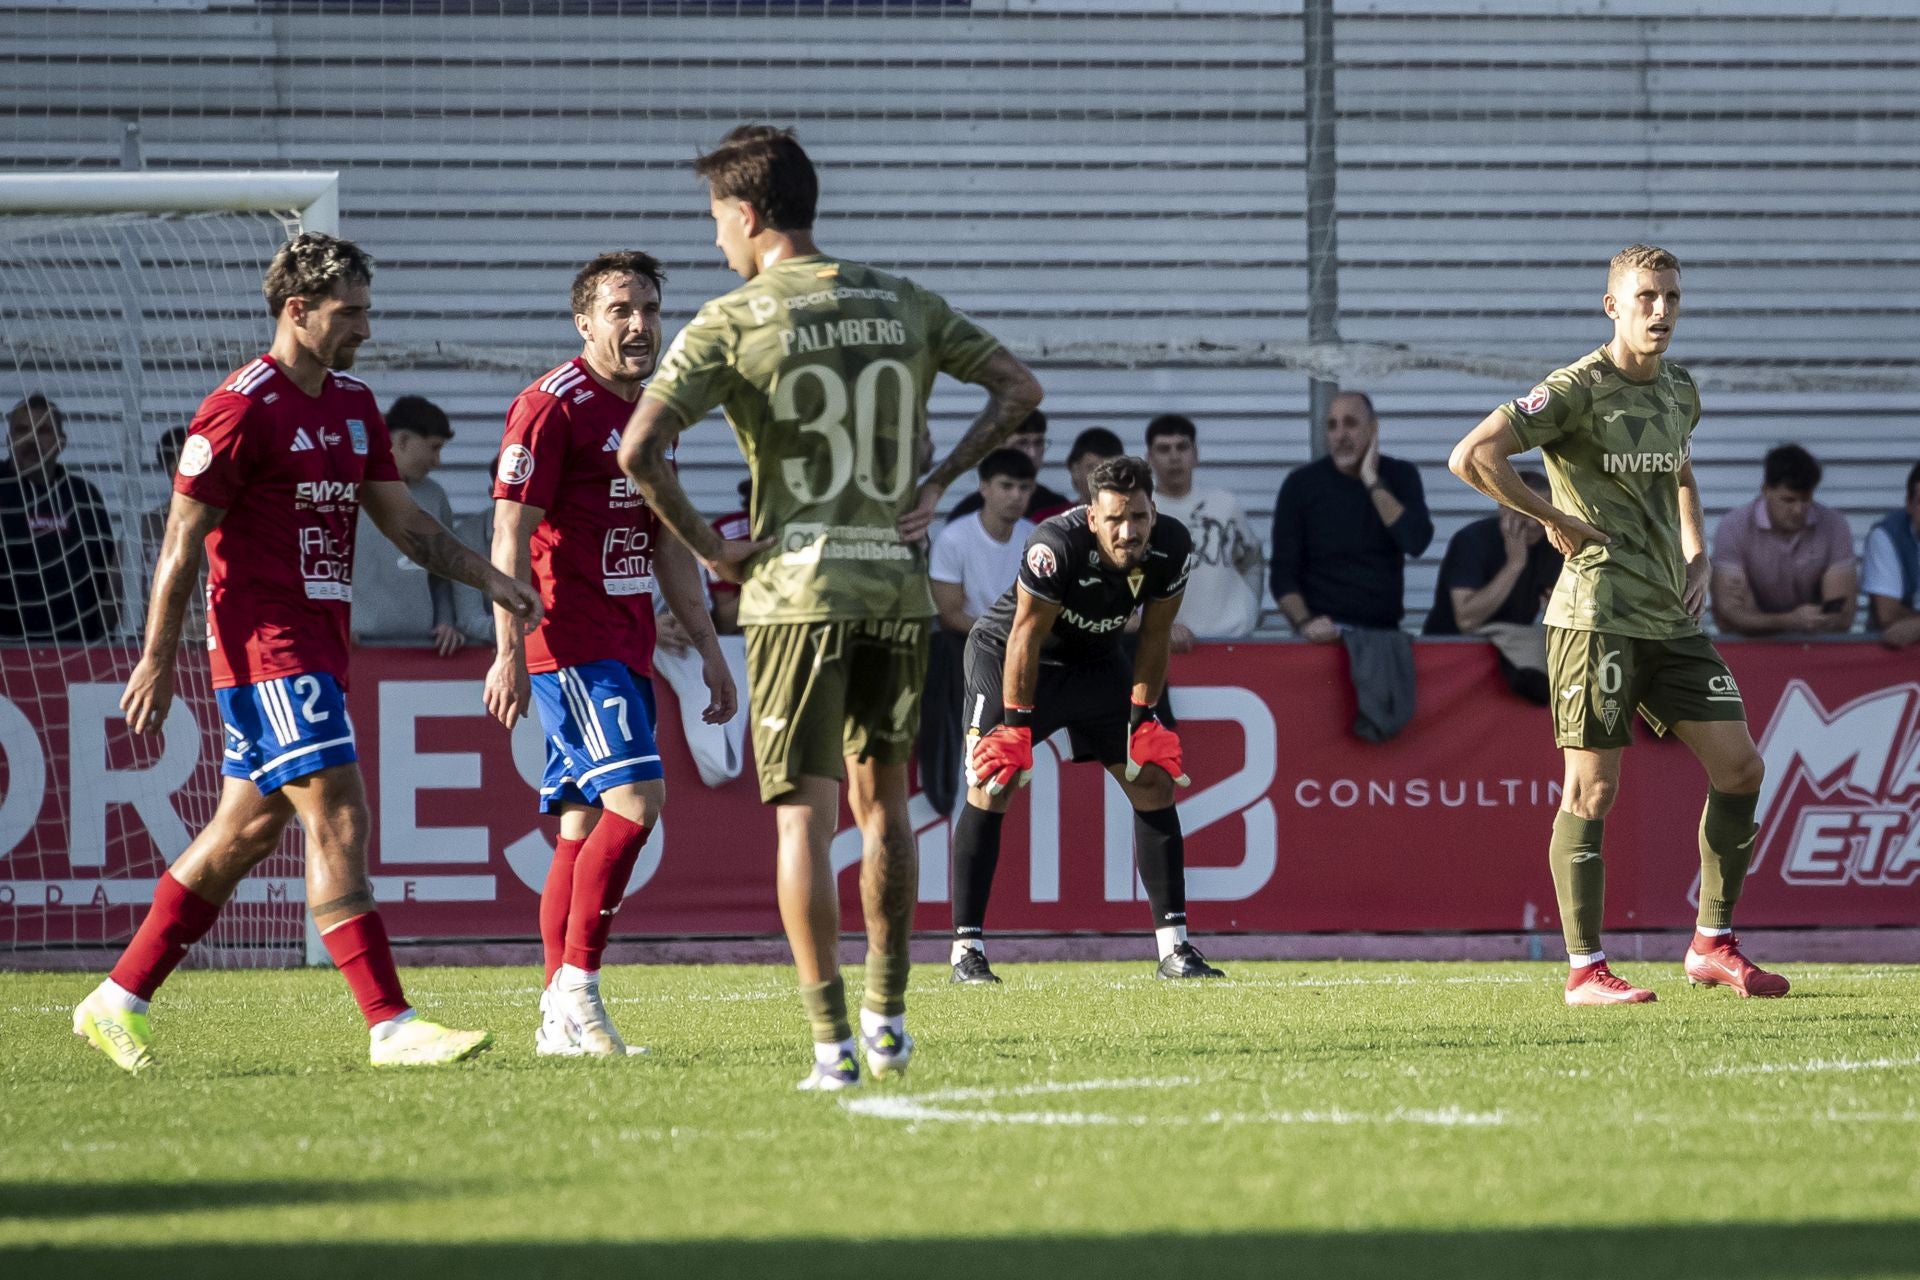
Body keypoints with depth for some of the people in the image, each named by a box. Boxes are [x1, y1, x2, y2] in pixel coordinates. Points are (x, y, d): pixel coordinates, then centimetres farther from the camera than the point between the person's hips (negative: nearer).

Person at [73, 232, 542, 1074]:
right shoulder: (241, 409, -12)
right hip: (267, 647, -9)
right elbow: (183, 538, -11)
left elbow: (401, 520, 19)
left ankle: (119, 1001, 19)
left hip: (319, 647, 9)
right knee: (338, 818, -13)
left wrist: (492, 581, 7)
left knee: (249, 829, 11)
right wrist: (156, 662, -12)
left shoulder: (352, 405, 14)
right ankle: (391, 1025, -16)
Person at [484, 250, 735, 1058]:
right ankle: (574, 991, -15)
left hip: (627, 649, 8)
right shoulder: (552, 407, -9)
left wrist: (707, 648, 23)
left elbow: (669, 545, 25)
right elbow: (510, 534, -13)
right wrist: (509, 651, -19)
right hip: (569, 646, -8)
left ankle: (560, 1020, 7)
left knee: (584, 824, 7)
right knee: (635, 797, -19)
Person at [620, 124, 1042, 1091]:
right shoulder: (902, 307, 7)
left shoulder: (733, 322, -7)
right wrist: (936, 483, 12)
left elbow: (639, 450, -16)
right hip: (898, 586, 4)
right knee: (882, 801, 17)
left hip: (798, 591, -4)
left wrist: (707, 549, -4)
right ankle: (887, 1016, 22)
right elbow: (1017, 388, 15)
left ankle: (832, 1043, -7)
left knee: (804, 816, -2)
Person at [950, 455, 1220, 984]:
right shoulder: (1057, 546, -36)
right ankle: (967, 949, -10)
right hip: (1008, 653, -5)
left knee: (1154, 782, -2)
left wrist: (1142, 716, -4)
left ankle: (1174, 946, 2)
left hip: (1095, 661, 5)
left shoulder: (1171, 549, -20)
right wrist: (1017, 724, -20)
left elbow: (1154, 636, -5)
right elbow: (1027, 635, -25)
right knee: (990, 788, -15)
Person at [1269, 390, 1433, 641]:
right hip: (1326, 631, -2)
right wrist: (1304, 623, -19)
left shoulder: (1400, 476, 6)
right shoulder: (1302, 483, 1)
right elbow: (1284, 572, -2)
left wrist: (1373, 483, -11)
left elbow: (1416, 542, -10)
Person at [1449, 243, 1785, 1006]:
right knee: (1593, 789, -6)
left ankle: (1712, 945, 15)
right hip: (1596, 614, -7)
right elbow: (1471, 457, -19)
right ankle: (1584, 970, 1)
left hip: (1670, 617, 7)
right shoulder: (1579, 389, -10)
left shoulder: (1680, 393, 13)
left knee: (1739, 767, 3)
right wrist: (1556, 520, -12)